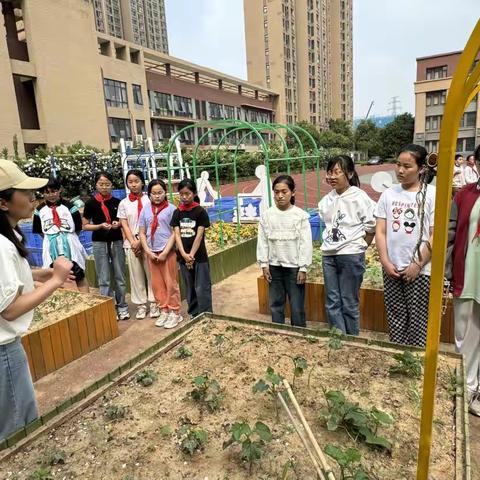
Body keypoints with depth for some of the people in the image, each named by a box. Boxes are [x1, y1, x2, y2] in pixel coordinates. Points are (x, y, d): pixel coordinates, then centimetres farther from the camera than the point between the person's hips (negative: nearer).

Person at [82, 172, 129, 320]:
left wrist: (118, 224, -10)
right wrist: (100, 226, -16)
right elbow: (85, 226, 0)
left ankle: (122, 307, 22)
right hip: (100, 244, -2)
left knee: (120, 277, 9)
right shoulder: (91, 203, -3)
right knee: (104, 279, 5)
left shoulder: (117, 202, 2)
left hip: (117, 242, 2)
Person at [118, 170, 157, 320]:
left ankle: (154, 303, 14)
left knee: (151, 273, 2)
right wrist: (133, 242, -8)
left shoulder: (149, 200, 0)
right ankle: (141, 305, 16)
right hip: (131, 243, 2)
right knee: (136, 275, 7)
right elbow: (124, 225, 4)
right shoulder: (124, 203, 7)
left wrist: (141, 241, -10)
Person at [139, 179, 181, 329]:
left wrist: (165, 252, -13)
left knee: (171, 283, 4)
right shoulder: (145, 210, 5)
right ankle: (164, 311, 25)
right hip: (151, 253, 4)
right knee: (157, 284, 11)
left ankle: (175, 313, 15)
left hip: (168, 252, -4)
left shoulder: (171, 209, -6)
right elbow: (142, 233, 6)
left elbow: (174, 233, -8)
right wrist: (148, 251, -5)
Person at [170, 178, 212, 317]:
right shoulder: (177, 213, 5)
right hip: (183, 257, 4)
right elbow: (177, 234, -1)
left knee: (202, 289, -2)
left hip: (199, 256, -4)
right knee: (190, 288, 14)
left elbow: (199, 235, -10)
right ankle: (194, 316, 26)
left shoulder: (200, 211, -6)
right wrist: (184, 255, -13)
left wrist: (191, 255, -14)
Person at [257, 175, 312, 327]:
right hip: (274, 266, 3)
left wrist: (303, 268, -8)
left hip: (294, 267, -2)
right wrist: (264, 265, 1)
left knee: (297, 307, 5)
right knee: (275, 304, 14)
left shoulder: (301, 215, -6)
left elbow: (306, 243, -6)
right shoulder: (267, 215, 0)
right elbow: (262, 241, 3)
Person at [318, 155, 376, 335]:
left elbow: (371, 226, -6)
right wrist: (330, 242, 10)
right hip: (328, 255, 6)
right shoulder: (327, 200, 7)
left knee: (349, 303, 5)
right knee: (332, 303, 10)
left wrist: (359, 247, 0)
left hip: (351, 256, -5)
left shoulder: (359, 197, -10)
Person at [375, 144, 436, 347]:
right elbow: (380, 231, 4)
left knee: (418, 322, 4)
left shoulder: (432, 194, -6)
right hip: (392, 269, 4)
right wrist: (385, 262, -4)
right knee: (395, 319, 13)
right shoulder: (388, 194, 5)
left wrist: (417, 265, -11)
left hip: (420, 271, -3)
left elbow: (435, 236, -8)